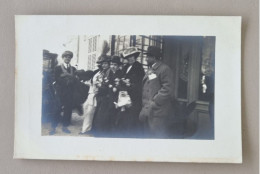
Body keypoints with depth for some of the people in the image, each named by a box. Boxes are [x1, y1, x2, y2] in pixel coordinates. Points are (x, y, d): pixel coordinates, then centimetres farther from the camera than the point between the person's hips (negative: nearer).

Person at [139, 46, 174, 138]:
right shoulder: (149, 70, 19)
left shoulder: (164, 69, -9)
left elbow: (167, 89, -17)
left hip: (157, 111, -9)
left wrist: (154, 103, -18)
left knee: (158, 136, -8)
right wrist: (144, 104, 12)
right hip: (147, 110, 9)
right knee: (149, 135, 16)